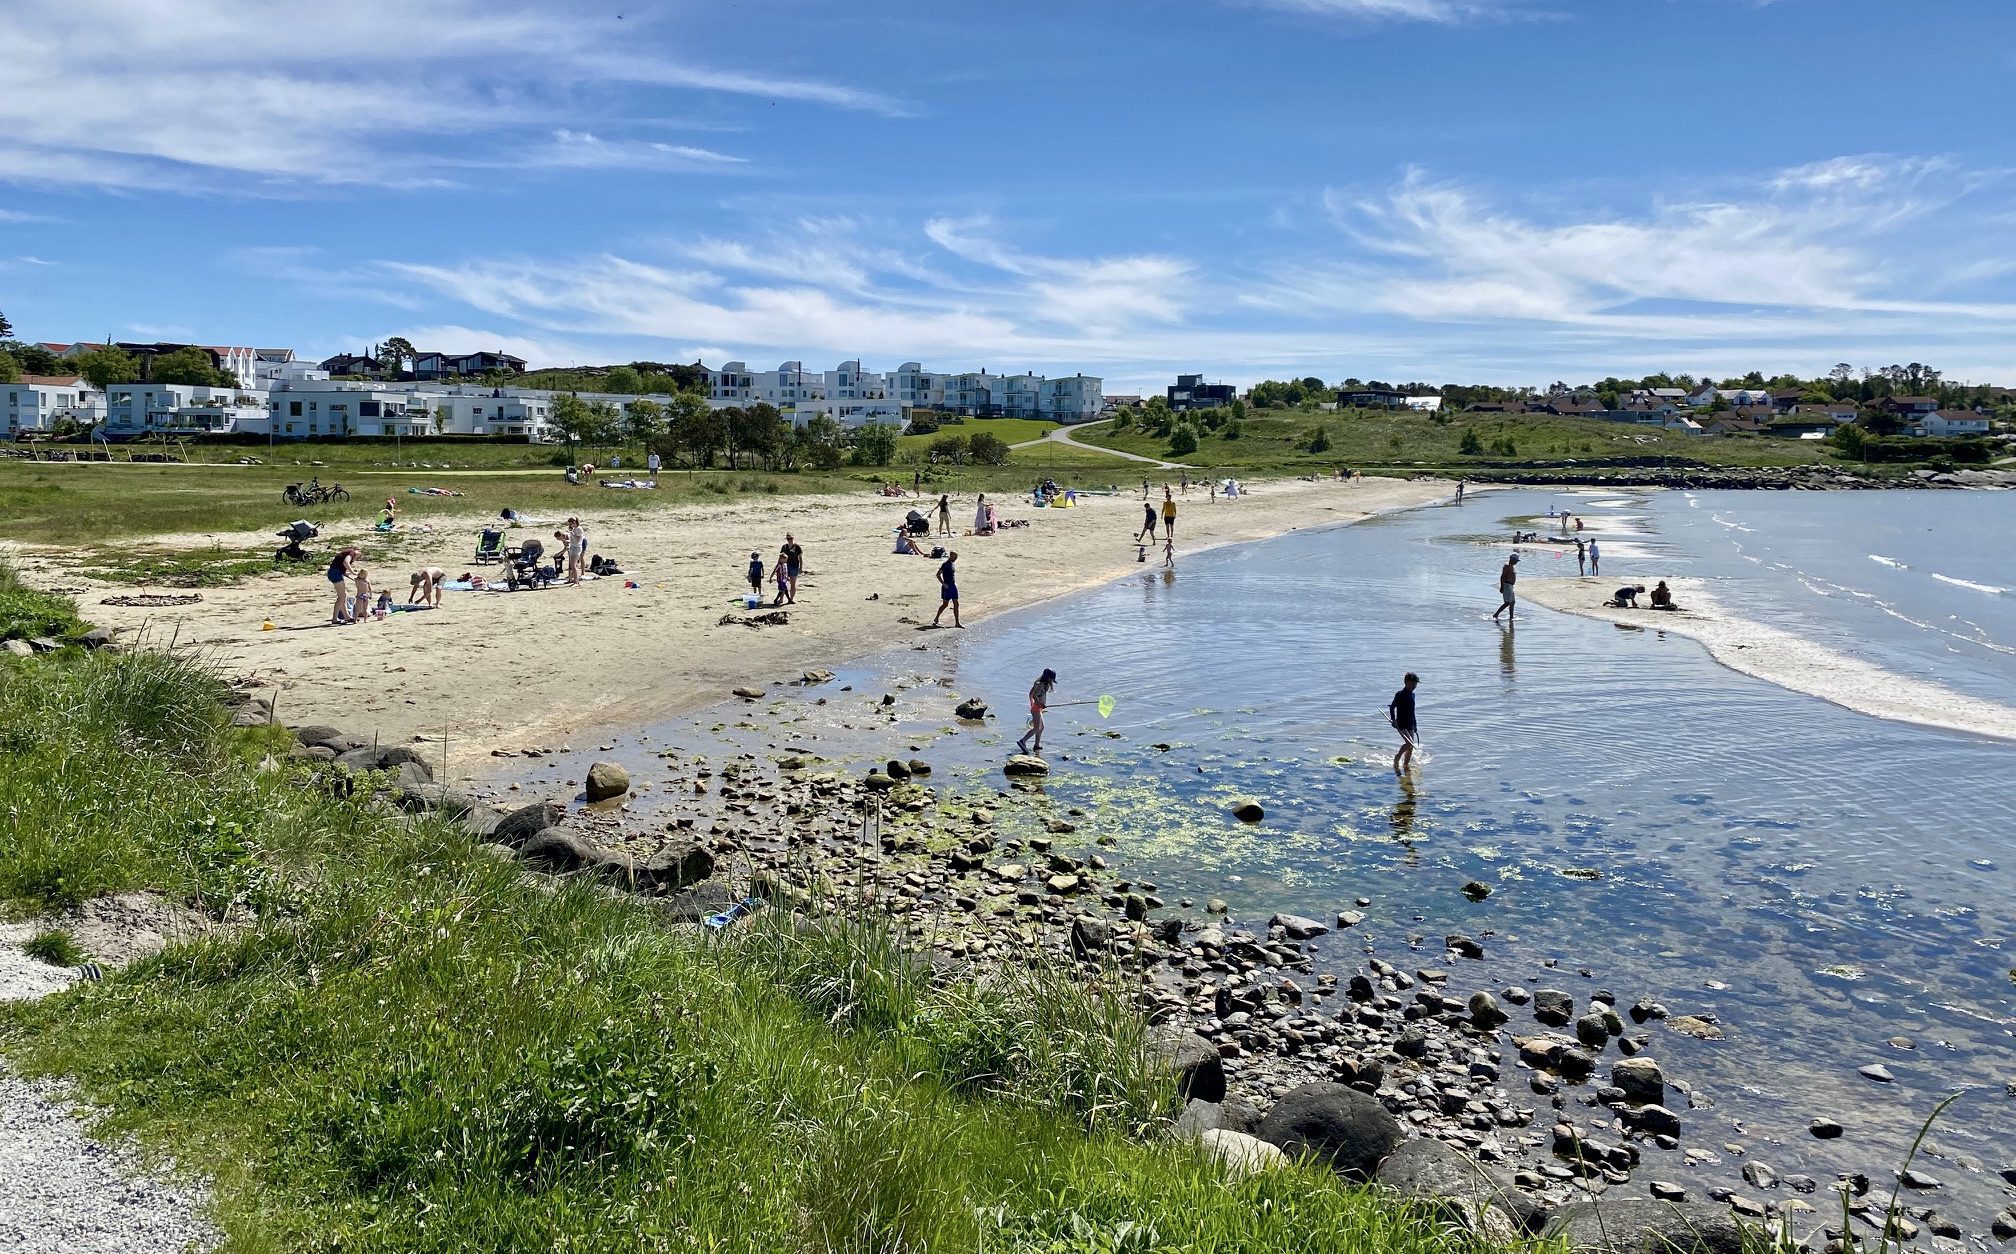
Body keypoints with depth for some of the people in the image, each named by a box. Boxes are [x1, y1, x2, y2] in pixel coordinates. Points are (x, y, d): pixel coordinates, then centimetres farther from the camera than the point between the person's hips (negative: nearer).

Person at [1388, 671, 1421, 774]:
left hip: (1410, 725, 8)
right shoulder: (1400, 694, -10)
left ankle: (1406, 765, 17)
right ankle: (1397, 758, -1)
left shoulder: (1412, 695, 12)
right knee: (1409, 743, -22)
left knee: (1411, 746, 6)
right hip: (1401, 724, -8)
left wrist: (1415, 726, 21)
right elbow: (1392, 707, -9)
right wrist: (1393, 720, -20)